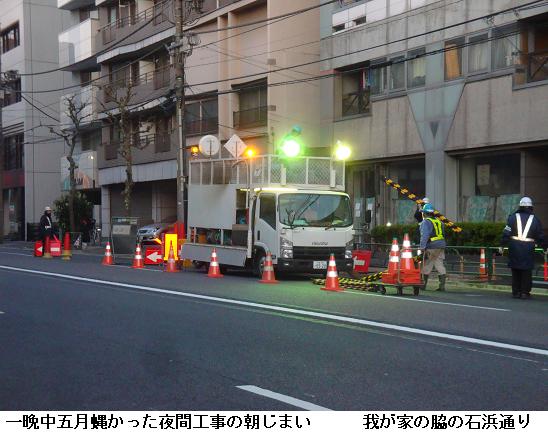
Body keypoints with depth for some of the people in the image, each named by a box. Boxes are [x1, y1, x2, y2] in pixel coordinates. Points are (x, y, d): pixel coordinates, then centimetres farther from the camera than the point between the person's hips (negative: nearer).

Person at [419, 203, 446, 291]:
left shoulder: (425, 222, -7)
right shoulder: (438, 221, 17)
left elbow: (424, 235, -19)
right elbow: (442, 234, 20)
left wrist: (422, 247, -23)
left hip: (431, 247, -7)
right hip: (441, 245, 7)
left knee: (427, 266, 3)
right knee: (440, 265, 4)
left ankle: (424, 284, 11)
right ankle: (442, 285, -2)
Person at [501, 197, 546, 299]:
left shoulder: (513, 217, 5)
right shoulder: (535, 219, 8)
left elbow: (506, 232, -1)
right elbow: (540, 236, 12)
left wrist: (503, 245, 3)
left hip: (514, 247, 1)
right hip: (528, 248, -1)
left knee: (515, 270, 9)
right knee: (527, 271, 5)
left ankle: (516, 292, 11)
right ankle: (525, 292, 5)